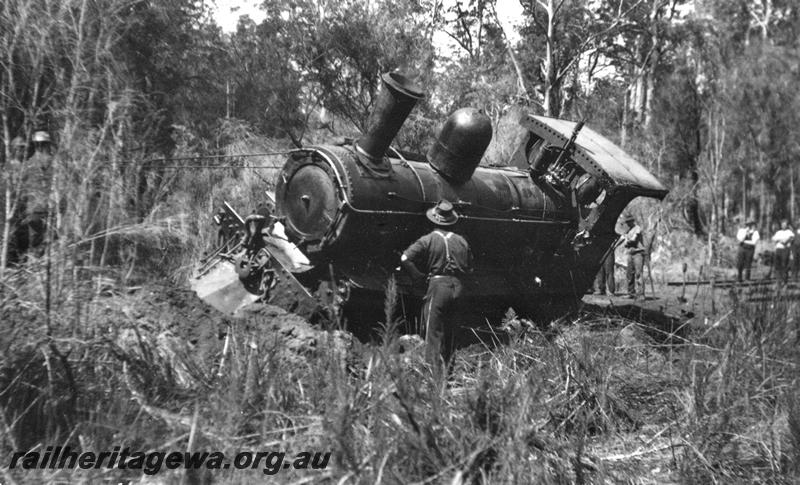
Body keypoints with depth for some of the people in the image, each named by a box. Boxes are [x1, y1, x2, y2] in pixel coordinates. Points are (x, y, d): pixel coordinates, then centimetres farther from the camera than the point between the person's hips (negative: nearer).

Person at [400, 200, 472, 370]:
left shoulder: (428, 239, -5)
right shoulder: (461, 241, 9)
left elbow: (405, 258, -12)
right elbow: (469, 267, 18)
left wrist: (418, 275, -1)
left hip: (438, 285, -5)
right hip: (457, 286, 5)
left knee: (433, 331, -3)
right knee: (448, 330, 19)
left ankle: (434, 368, -10)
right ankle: (447, 367, 27)